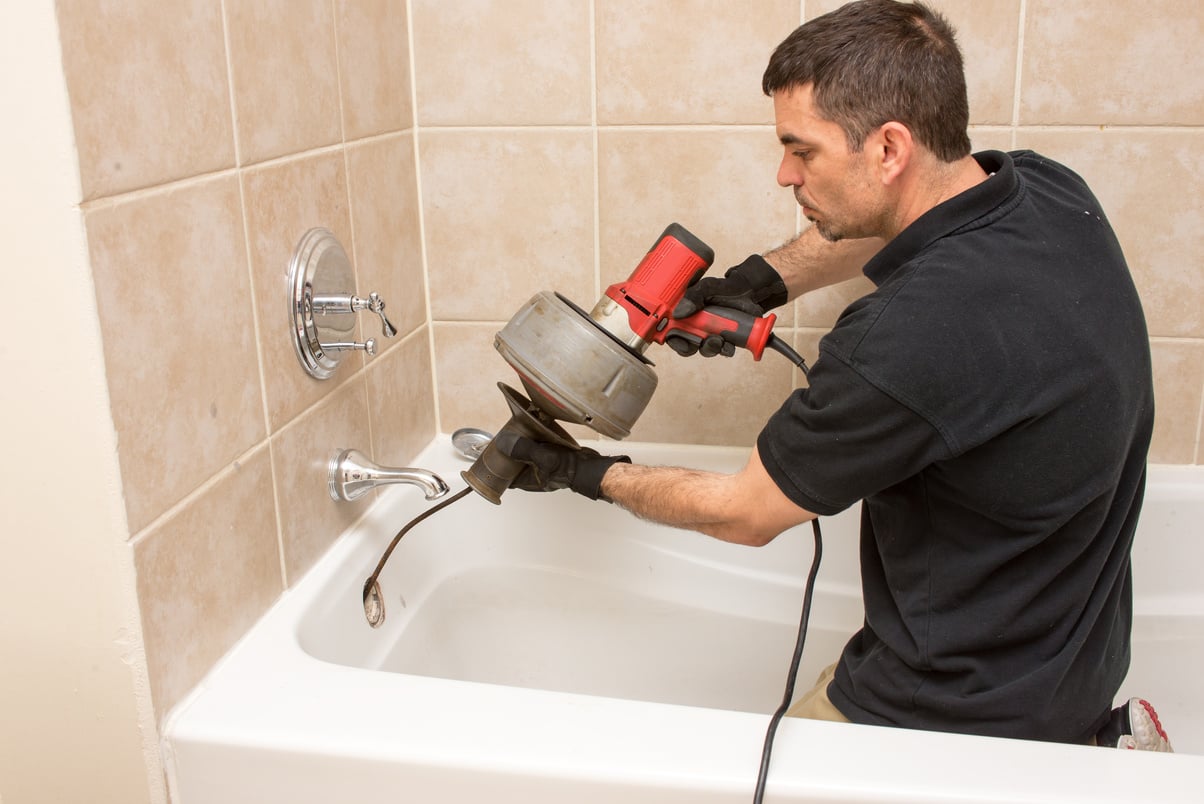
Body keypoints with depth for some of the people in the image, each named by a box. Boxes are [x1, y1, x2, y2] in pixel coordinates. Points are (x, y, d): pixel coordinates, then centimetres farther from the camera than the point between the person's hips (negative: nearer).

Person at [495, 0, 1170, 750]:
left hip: (971, 709, -9)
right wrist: (758, 281, 2)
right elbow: (884, 228, 16)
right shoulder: (1048, 189, -8)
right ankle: (1092, 739, 17)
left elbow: (743, 514, -16)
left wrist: (589, 475, -2)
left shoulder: (906, 342, -34)